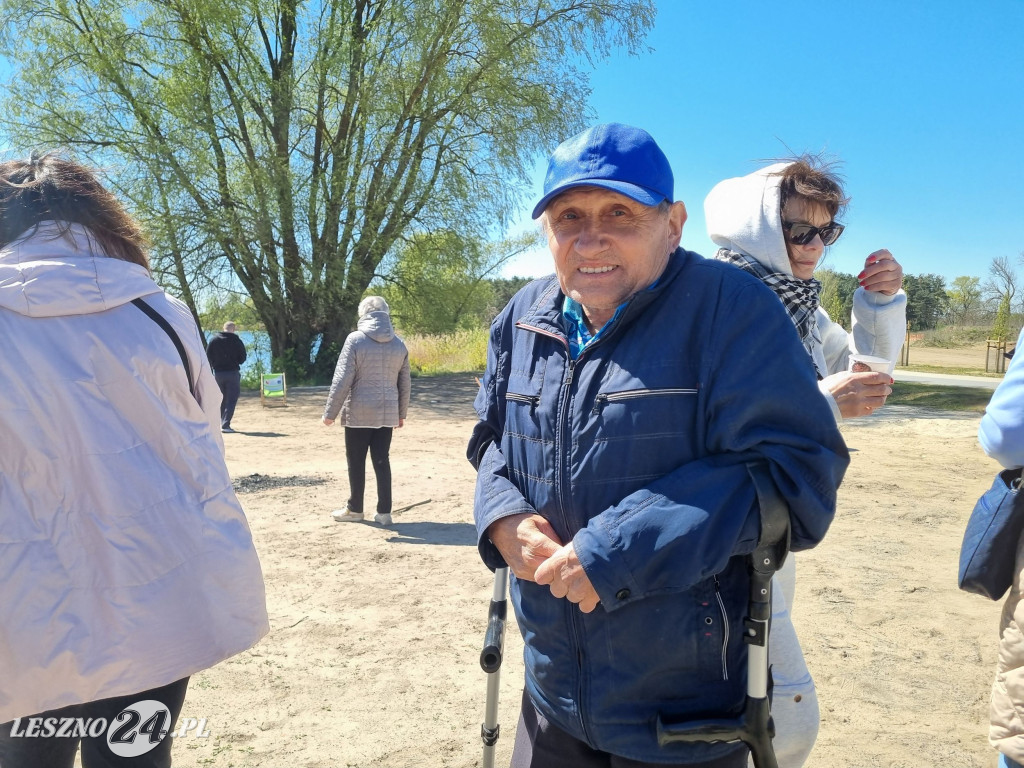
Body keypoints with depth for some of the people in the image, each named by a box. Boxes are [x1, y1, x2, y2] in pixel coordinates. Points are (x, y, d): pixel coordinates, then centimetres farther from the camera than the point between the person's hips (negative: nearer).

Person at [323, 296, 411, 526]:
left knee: (356, 462, 8)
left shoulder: (355, 339, -9)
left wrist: (330, 412, -7)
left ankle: (354, 509, 18)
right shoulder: (399, 344, 5)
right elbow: (405, 383, 10)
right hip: (387, 413, 4)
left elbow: (342, 380, -12)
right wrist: (401, 413, 19)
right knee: (382, 461, 9)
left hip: (358, 413, -4)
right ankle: (384, 512, 9)